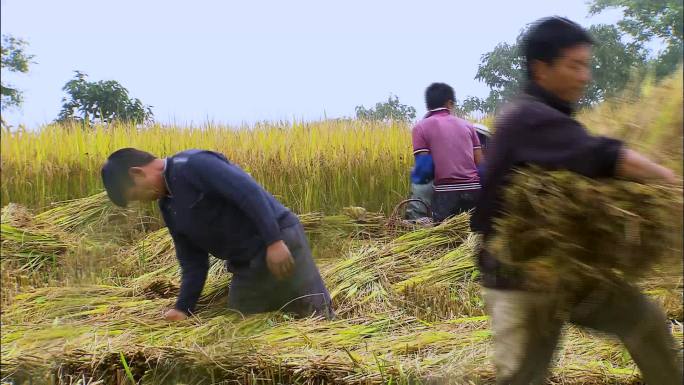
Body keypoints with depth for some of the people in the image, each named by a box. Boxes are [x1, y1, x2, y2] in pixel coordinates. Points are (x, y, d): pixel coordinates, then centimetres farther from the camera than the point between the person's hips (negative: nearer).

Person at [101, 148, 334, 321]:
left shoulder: (194, 165, -16)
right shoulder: (168, 208, 12)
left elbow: (251, 193, -25)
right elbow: (192, 262, 13)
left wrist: (275, 242, -31)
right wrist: (184, 307, 1)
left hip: (279, 239, -9)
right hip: (245, 266, 9)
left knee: (317, 316, -5)